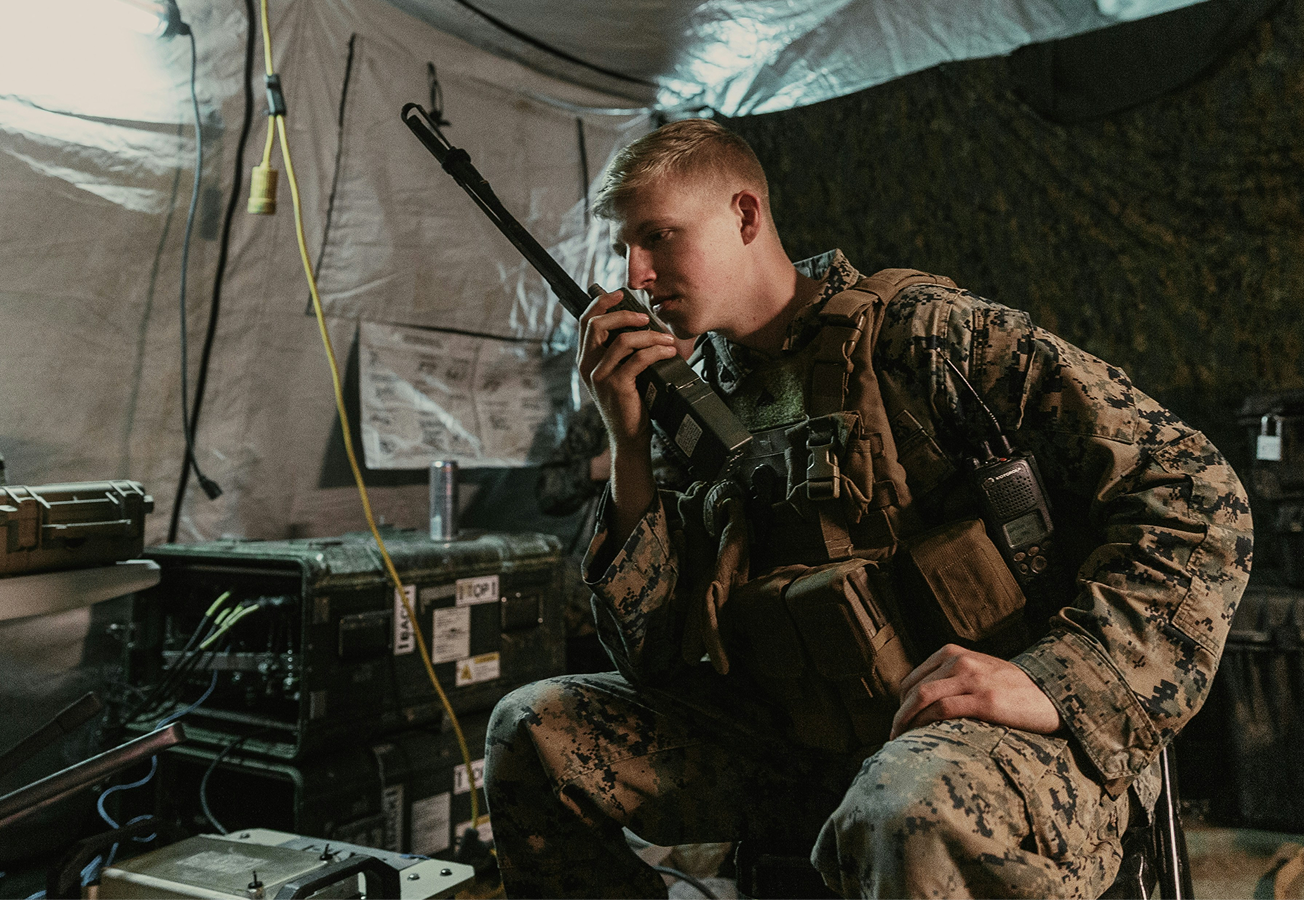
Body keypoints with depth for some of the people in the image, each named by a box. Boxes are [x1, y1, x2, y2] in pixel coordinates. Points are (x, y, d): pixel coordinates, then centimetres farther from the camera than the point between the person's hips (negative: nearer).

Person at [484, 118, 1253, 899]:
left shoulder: (920, 330, -7)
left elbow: (1199, 497, -11)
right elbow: (654, 660, 3)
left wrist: (1056, 682, -24)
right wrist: (630, 446, -4)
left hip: (1008, 737, -6)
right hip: (808, 748, 6)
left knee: (914, 811, -41)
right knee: (534, 730, 0)